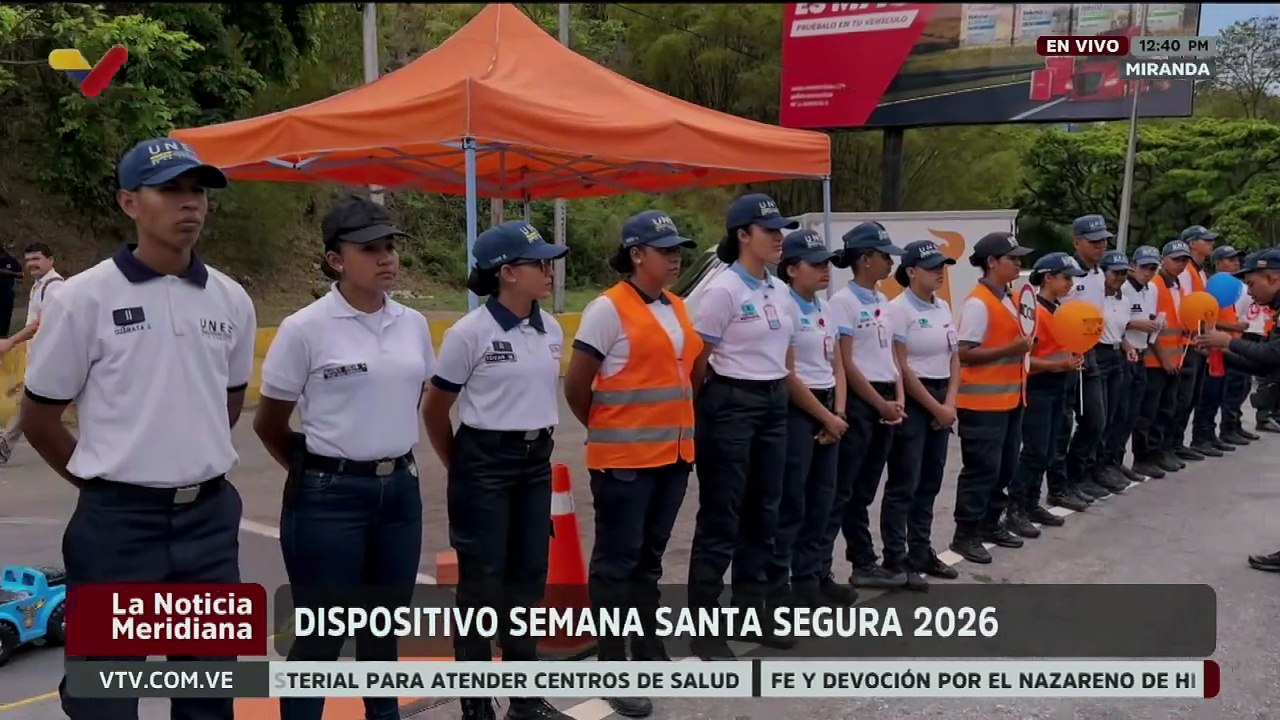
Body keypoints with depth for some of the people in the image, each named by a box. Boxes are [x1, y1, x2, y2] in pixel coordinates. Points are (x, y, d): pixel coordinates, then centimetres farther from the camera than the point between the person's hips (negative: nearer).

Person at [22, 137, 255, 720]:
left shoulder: (231, 299, 3)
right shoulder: (84, 298, -10)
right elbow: (39, 420, -1)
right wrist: (105, 479, 5)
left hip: (211, 516, 4)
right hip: (119, 521, -4)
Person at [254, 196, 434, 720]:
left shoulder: (414, 325, 4)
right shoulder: (305, 329, -11)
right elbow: (268, 424, -1)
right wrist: (313, 471, 8)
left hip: (400, 491, 5)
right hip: (329, 498, -5)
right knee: (321, 637, 4)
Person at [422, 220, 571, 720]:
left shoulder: (551, 330, 4)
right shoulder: (469, 333, -14)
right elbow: (434, 410, -4)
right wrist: (458, 467, 6)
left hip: (537, 463, 6)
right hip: (485, 464, -6)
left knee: (528, 581, 13)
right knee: (482, 584, 3)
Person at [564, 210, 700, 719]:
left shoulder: (676, 308, 11)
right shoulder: (608, 309, -12)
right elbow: (575, 387, -9)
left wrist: (679, 428, 13)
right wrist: (605, 430, 4)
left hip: (673, 454, 7)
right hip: (625, 459, -7)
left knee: (650, 557, 17)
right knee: (617, 561, 1)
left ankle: (649, 651, 29)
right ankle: (612, 669, 10)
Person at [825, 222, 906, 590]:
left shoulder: (883, 301, 13)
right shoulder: (844, 301, -11)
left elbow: (890, 354, 16)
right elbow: (845, 364, -15)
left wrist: (898, 398, 1)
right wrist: (881, 403, -13)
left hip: (886, 401, 8)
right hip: (858, 402, -8)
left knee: (864, 491, 14)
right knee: (841, 491, -8)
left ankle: (863, 563, 22)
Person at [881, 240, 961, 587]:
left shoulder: (943, 307, 11)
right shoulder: (899, 308, -12)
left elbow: (954, 359, 13)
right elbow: (900, 368, -16)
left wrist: (949, 404, -1)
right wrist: (935, 408, -12)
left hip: (941, 401, 8)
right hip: (911, 403, -8)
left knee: (929, 483, 13)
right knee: (904, 485, -4)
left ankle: (921, 552, 23)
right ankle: (895, 560, 4)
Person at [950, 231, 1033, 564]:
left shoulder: (1006, 299, 12)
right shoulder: (978, 303, -17)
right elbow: (965, 353, -21)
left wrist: (1023, 346, 5)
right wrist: (1011, 350, -25)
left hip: (1009, 399, 9)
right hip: (983, 403, -9)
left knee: (1005, 467, 16)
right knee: (981, 469, -4)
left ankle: (990, 523, 29)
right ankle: (965, 534, 6)